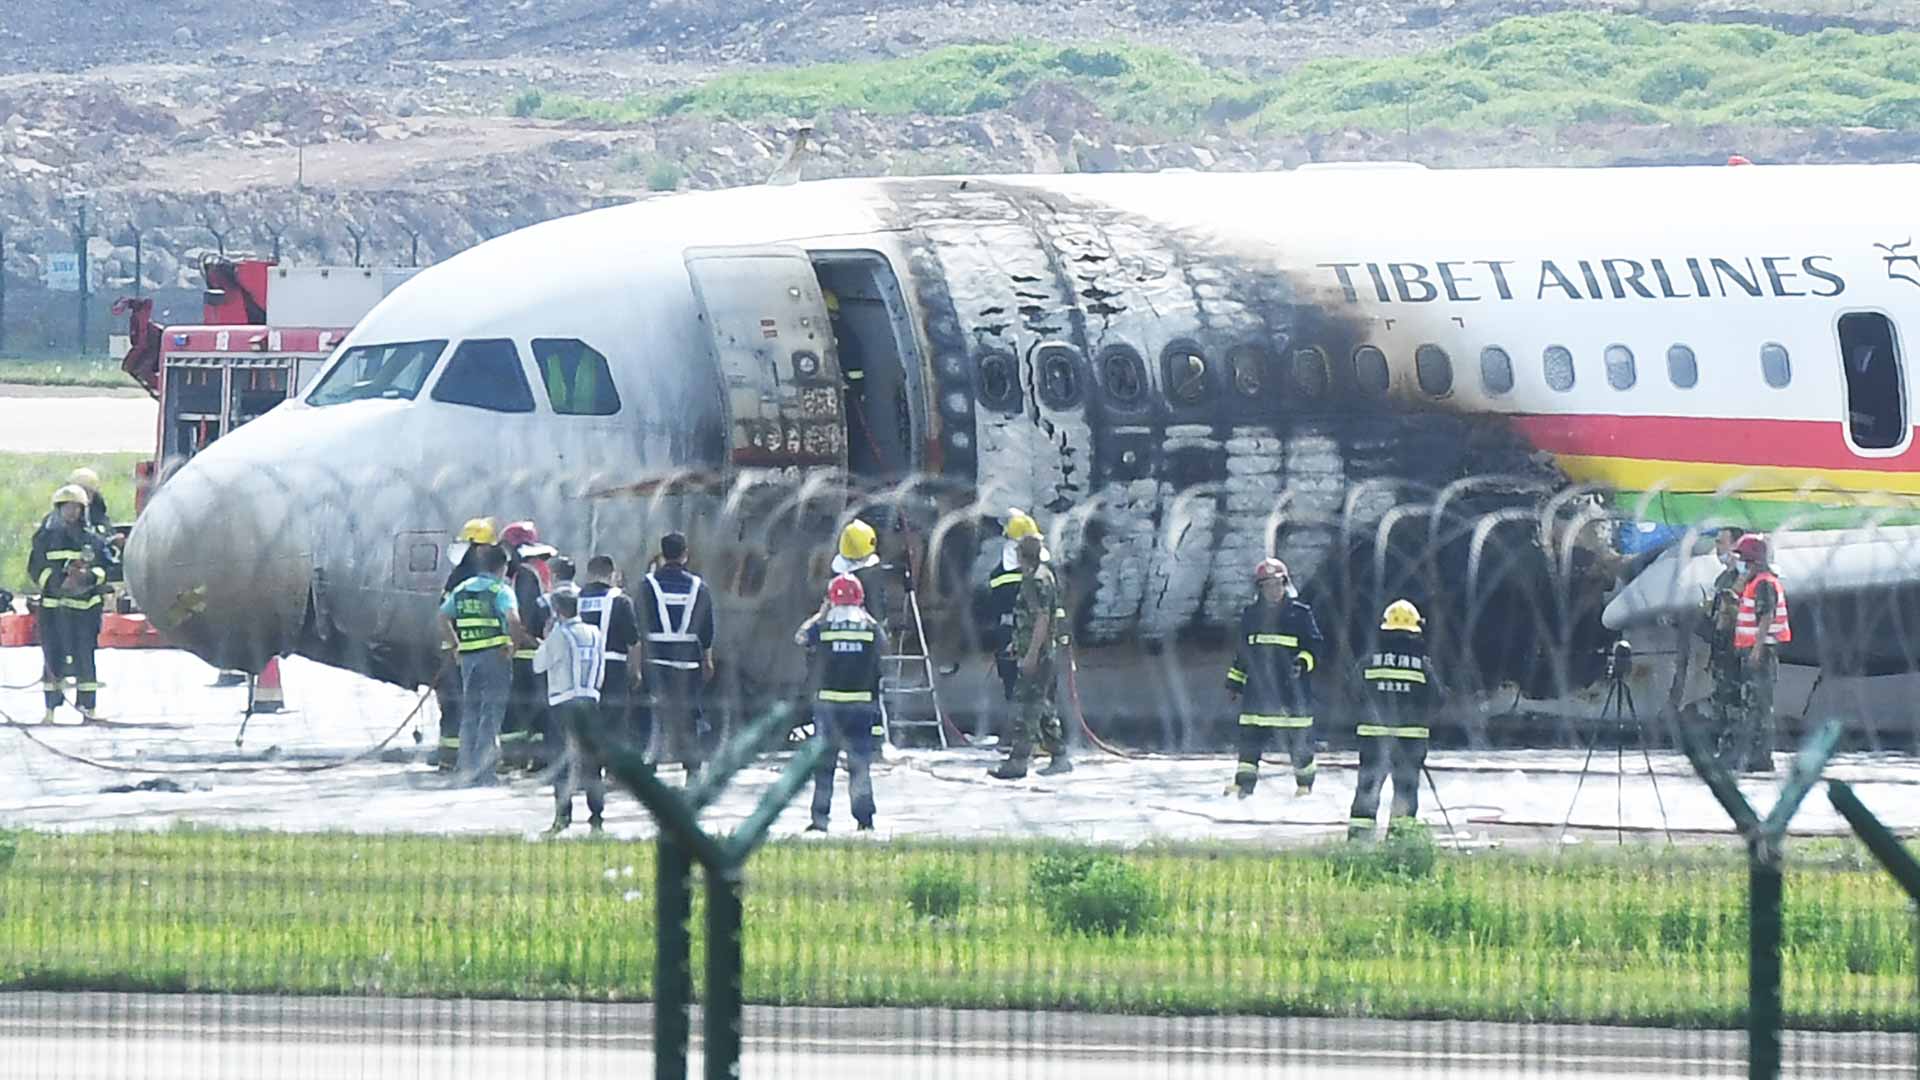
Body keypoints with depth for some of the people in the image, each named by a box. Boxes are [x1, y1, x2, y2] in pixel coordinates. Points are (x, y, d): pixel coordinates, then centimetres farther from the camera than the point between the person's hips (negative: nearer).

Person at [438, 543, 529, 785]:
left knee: (469, 712, 14)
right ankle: (484, 771, -5)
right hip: (495, 656, -5)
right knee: (491, 712, 0)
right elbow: (513, 619, -23)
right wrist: (514, 643, -10)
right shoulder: (500, 591, -7)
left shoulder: (461, 590, 11)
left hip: (468, 657, 5)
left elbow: (443, 617, 14)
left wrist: (454, 646, 16)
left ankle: (466, 768, 13)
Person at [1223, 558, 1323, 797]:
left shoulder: (1300, 613, 0)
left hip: (1292, 688, -3)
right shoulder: (1250, 615, 12)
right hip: (1258, 687, 3)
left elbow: (1315, 647, -1)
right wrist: (1234, 680, 19)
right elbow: (1243, 653, 21)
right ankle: (1244, 782, 0)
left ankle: (1305, 783, 17)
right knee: (1250, 737, -3)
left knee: (1299, 740, 3)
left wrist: (1303, 662, -20)